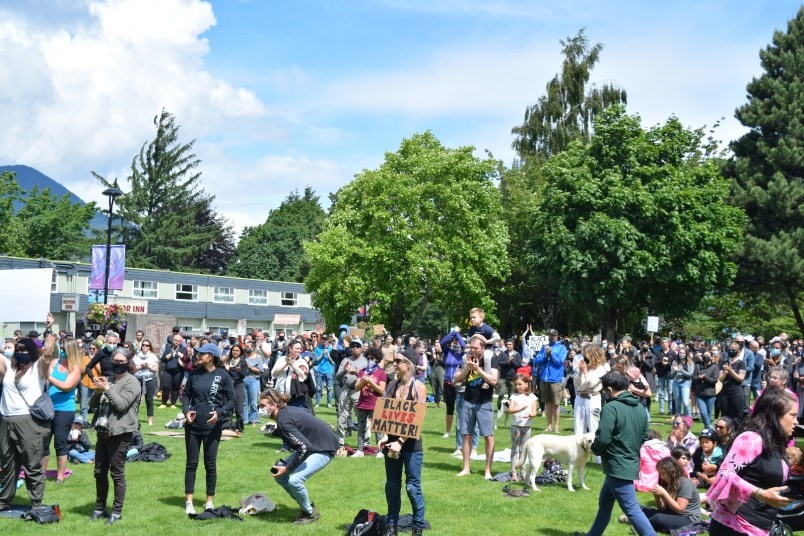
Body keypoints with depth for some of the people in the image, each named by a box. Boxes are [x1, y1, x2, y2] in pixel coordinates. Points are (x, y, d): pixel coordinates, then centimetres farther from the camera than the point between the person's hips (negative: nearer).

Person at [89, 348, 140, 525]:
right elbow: (92, 404, 14)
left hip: (119, 433, -7)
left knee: (117, 473, -4)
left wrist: (106, 389, -16)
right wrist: (98, 391, -5)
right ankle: (100, 508, 24)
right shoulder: (108, 380, 16)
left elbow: (121, 404, -18)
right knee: (100, 472, 12)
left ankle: (117, 512, 2)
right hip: (103, 432, 7)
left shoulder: (131, 382, -5)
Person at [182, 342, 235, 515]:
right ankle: (188, 501, 15)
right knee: (191, 463, 7)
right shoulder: (195, 373, 1)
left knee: (210, 464, 7)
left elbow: (232, 399, -4)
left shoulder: (222, 375, -8)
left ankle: (209, 501, 19)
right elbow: (185, 393, 11)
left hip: (212, 426, -3)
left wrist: (220, 413, -18)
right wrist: (186, 410, -5)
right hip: (193, 425, 3)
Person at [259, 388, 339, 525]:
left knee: (294, 479, -23)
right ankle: (306, 505, 18)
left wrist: (287, 468, -21)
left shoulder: (284, 420, -26)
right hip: (312, 443, 10)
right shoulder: (286, 410, -1)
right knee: (278, 473, 4)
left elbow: (304, 447, -32)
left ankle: (311, 513, 2)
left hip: (325, 448, -10)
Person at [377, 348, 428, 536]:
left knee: (412, 486, 0)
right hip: (392, 441, 5)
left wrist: (401, 442, -17)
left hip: (411, 443, -5)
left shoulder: (418, 387, -9)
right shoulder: (392, 385, 7)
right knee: (391, 485, 9)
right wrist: (385, 436, -7)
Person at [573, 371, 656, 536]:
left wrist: (595, 449, -2)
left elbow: (602, 439, -22)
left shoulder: (611, 408, -19)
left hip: (617, 467, -9)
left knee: (631, 509, -6)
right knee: (604, 503, 22)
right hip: (631, 464, 9)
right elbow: (644, 438, 15)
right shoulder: (640, 408, 8)